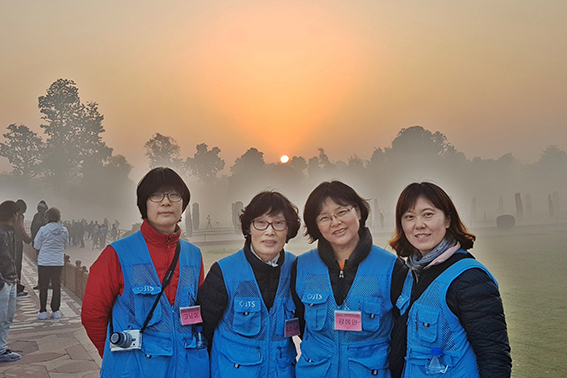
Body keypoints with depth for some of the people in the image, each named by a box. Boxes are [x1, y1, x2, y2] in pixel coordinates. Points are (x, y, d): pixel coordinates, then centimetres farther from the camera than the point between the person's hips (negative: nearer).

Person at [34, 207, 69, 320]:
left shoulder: (43, 229, -12)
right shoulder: (64, 230, -5)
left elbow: (36, 245, -1)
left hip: (44, 262, -2)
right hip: (58, 262, 2)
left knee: (43, 287, 9)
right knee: (56, 286, 12)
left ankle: (43, 312, 14)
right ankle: (56, 311, 16)